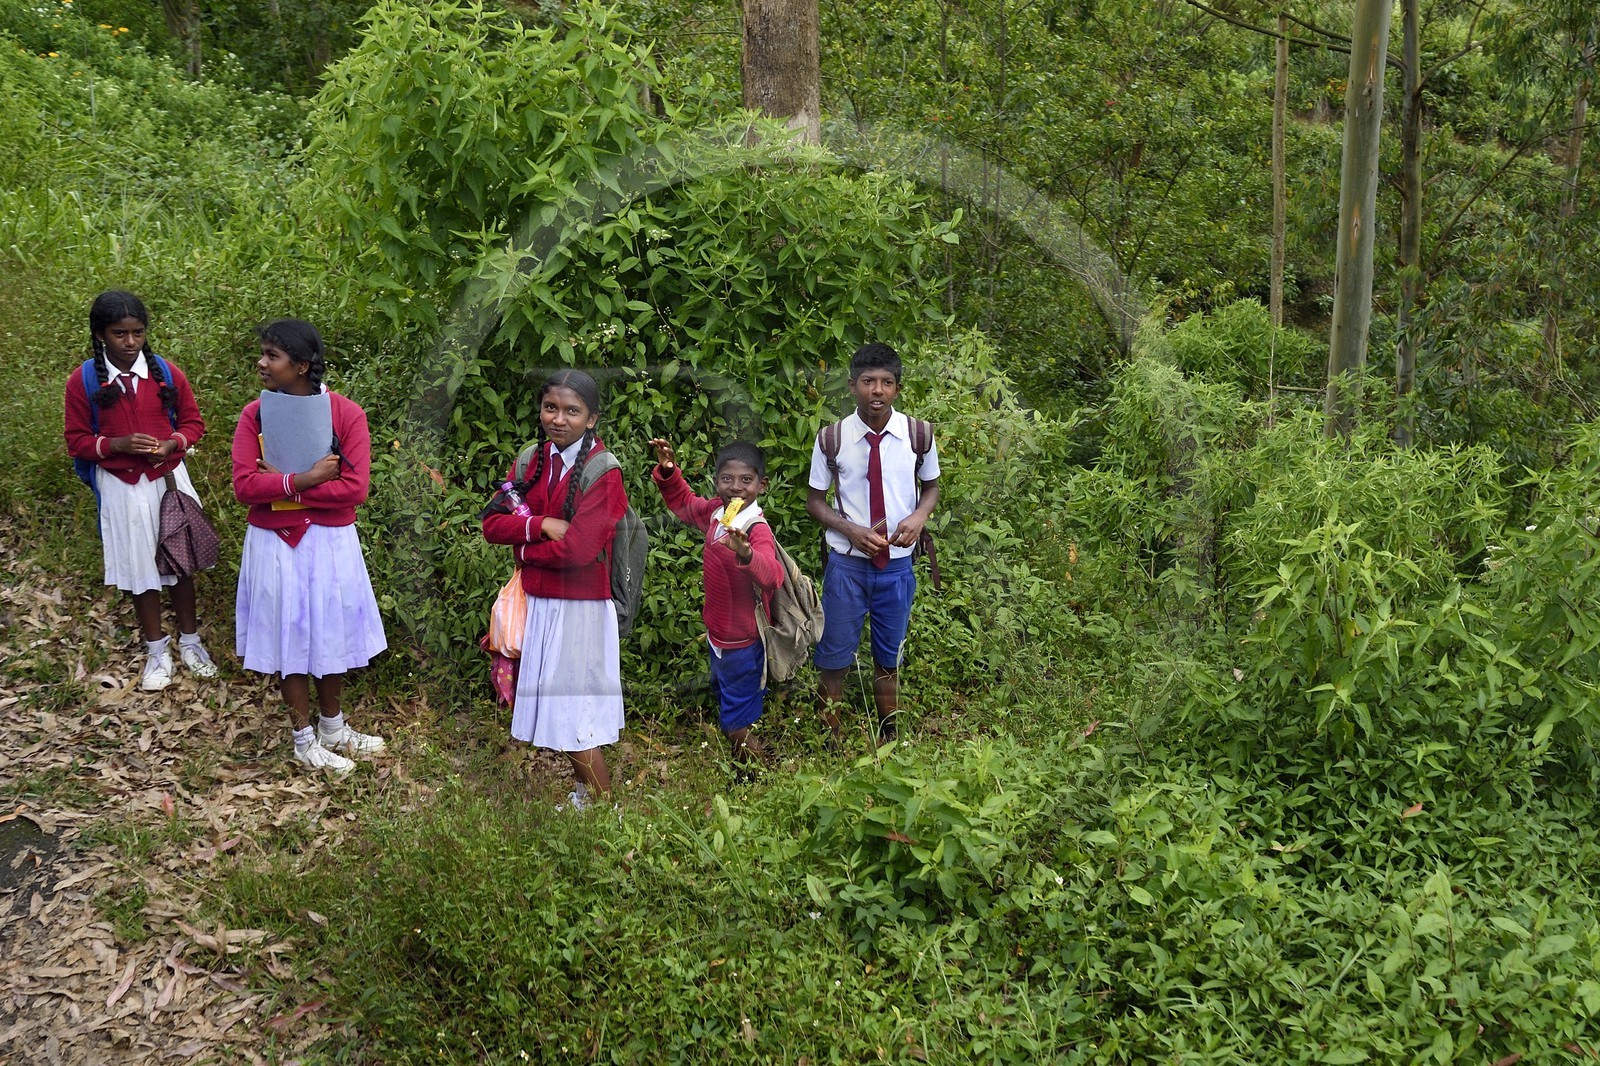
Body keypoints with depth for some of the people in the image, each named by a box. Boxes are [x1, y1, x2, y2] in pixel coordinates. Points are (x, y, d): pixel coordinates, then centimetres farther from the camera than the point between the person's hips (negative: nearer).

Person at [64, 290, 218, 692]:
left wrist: (172, 443, -16)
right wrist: (117, 444, -20)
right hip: (121, 486, -1)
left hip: (169, 478, 1)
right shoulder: (83, 381, -8)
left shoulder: (166, 372, -5)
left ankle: (189, 641, 28)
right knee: (140, 567, 9)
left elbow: (193, 422, 4)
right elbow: (77, 441, -3)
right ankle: (156, 650, 23)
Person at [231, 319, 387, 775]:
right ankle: (305, 741, 24)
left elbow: (355, 488, -18)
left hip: (330, 542, 0)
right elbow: (244, 485, -13)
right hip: (274, 544, 1)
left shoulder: (346, 414, -10)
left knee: (332, 632, 13)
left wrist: (280, 487, -16)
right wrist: (305, 479, -22)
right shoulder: (254, 415, -4)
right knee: (288, 636, 9)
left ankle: (332, 727, 34)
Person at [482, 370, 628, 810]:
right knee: (555, 708, 16)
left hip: (578, 607, -7)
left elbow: (579, 548, -23)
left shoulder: (603, 472, -14)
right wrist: (542, 525, -18)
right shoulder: (533, 460, 6)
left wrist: (524, 548, -8)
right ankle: (583, 793, 31)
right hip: (536, 603, 7)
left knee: (577, 718, -1)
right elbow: (493, 522, -1)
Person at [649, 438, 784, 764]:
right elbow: (684, 502, 14)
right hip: (718, 630, 8)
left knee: (738, 724, 9)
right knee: (722, 692, 31)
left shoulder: (757, 529, -29)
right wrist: (668, 472, -3)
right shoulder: (715, 511, -7)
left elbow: (771, 575, -47)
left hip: (742, 639, -8)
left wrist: (745, 553, -67)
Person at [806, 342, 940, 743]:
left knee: (889, 658, 17)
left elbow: (931, 486, 10)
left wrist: (920, 515, -12)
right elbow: (815, 501, 0)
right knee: (834, 658, 7)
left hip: (897, 564, 2)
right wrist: (852, 529, -17)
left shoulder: (918, 434, -6)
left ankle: (888, 740, 34)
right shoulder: (832, 439, -10)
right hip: (847, 563, -1)